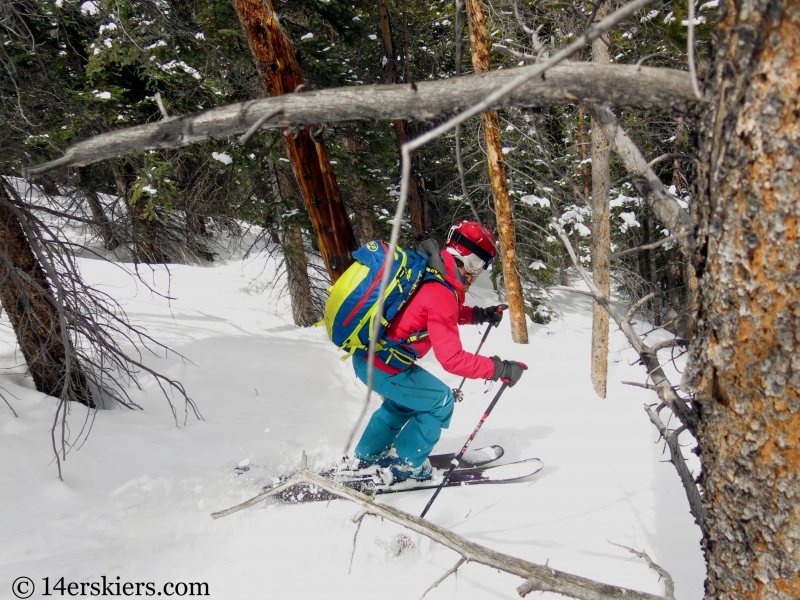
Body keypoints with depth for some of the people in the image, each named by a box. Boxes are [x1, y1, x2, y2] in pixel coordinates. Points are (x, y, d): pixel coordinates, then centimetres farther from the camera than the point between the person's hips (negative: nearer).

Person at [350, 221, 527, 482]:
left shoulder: (427, 271, 2)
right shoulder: (440, 294, -25)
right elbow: (452, 358, -26)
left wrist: (477, 315, 14)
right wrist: (498, 369, -22)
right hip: (381, 364, -9)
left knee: (404, 400, 30)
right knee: (439, 400, 2)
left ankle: (368, 456, 42)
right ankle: (406, 465, 15)